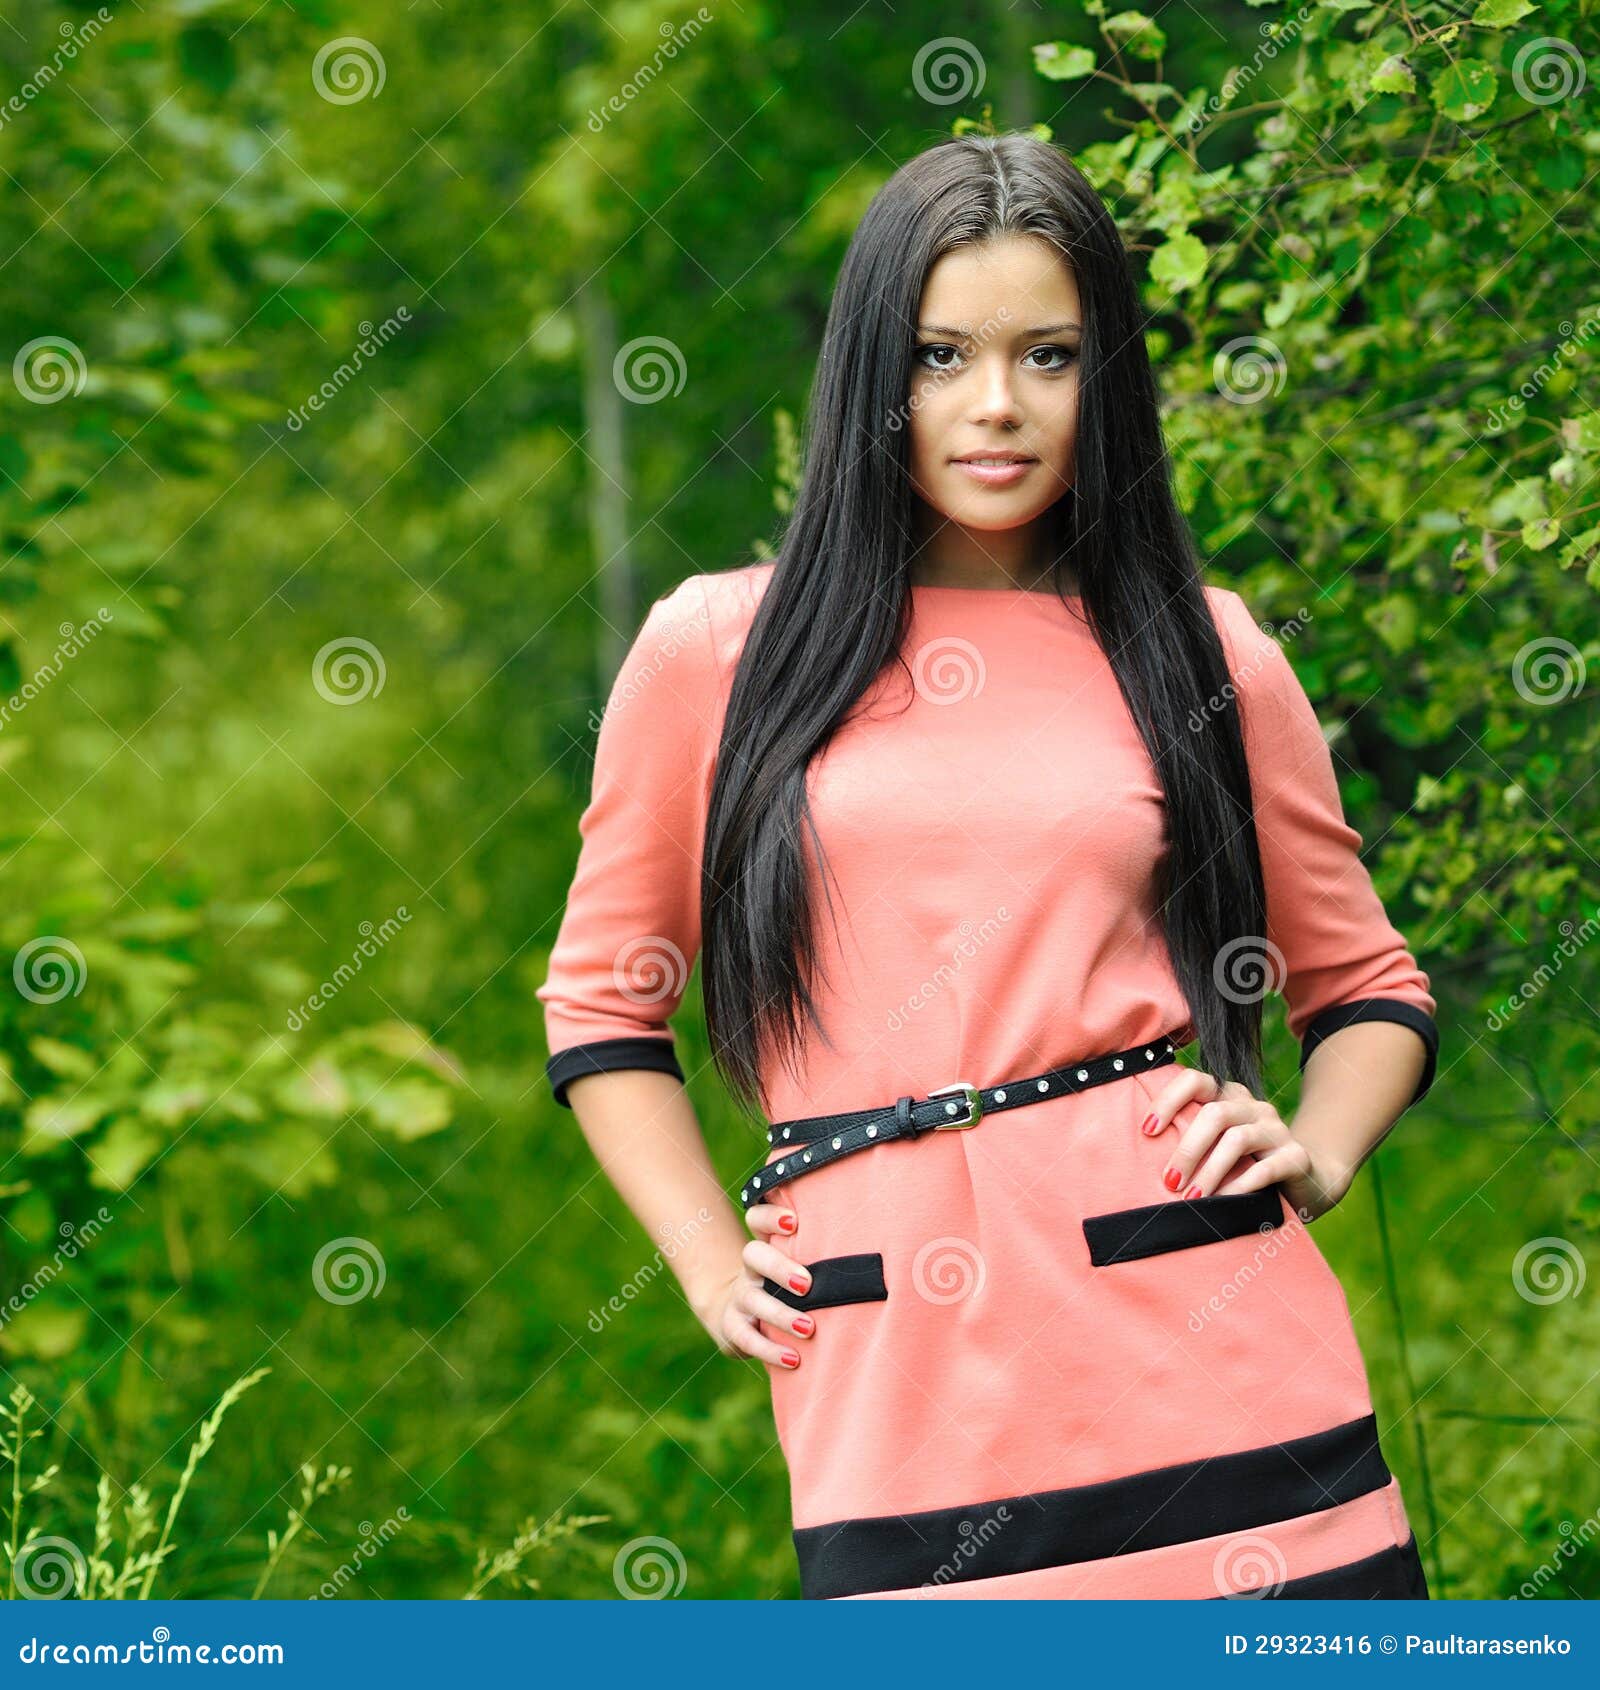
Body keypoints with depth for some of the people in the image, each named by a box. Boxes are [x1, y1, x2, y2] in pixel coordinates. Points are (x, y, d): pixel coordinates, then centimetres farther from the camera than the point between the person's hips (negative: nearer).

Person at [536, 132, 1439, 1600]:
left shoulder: (1204, 654, 10)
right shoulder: (716, 653, 8)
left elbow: (1368, 987, 20)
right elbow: (604, 1004, 17)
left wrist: (1316, 1153, 1)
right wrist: (710, 1259, 5)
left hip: (1214, 1352, 1)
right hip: (896, 1395, 0)